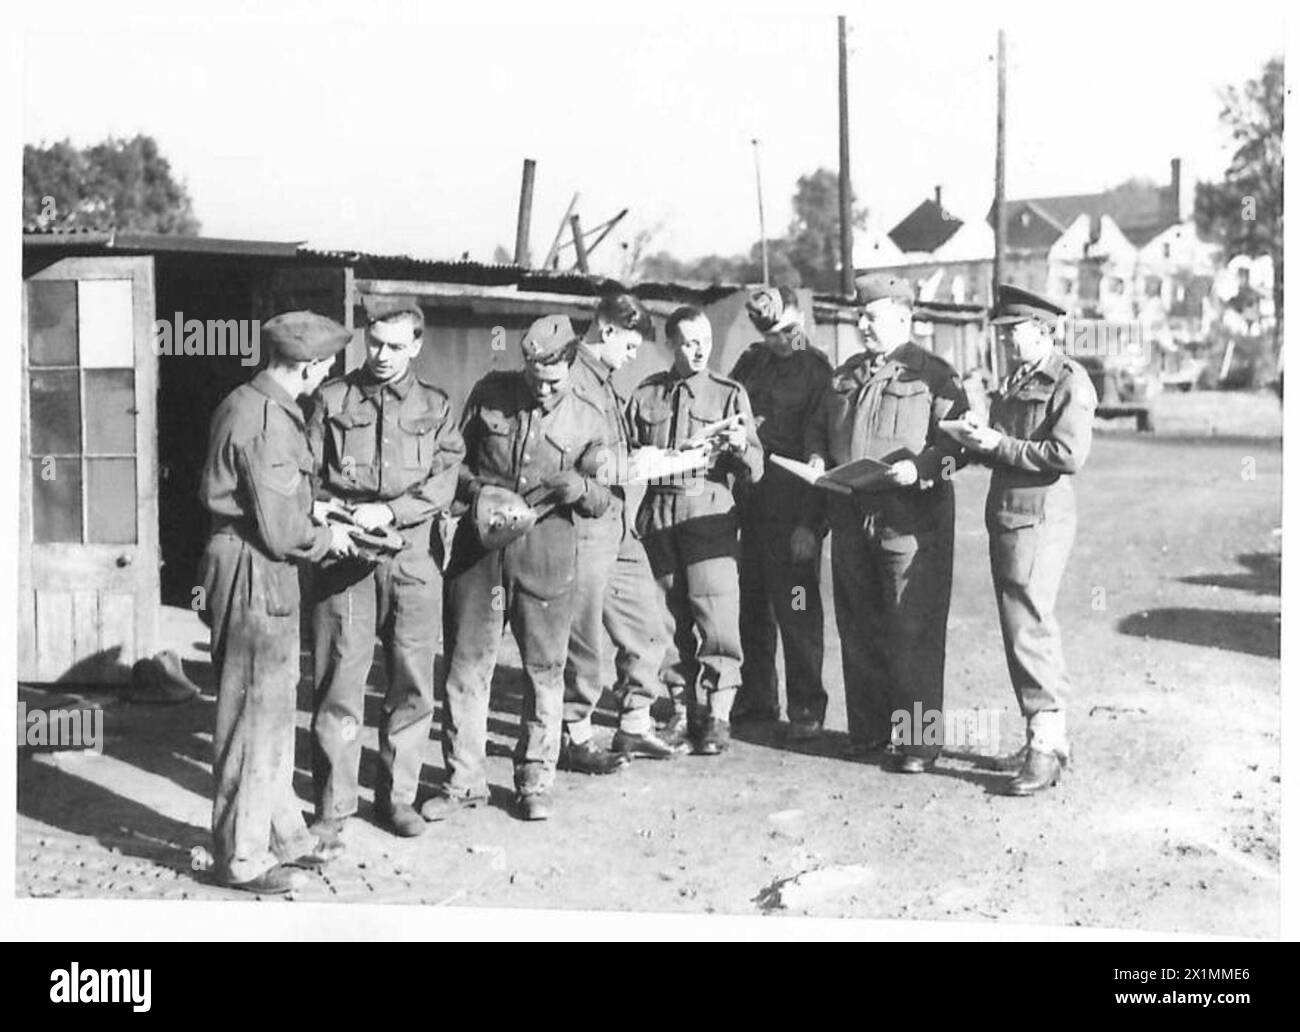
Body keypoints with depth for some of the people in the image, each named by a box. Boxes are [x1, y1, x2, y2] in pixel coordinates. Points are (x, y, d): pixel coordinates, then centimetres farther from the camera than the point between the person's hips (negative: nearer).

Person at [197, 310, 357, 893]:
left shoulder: (245, 403, 10)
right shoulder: (269, 423, -21)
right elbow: (281, 531, -21)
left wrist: (319, 519, 14)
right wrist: (328, 538, -4)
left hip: (240, 562, 10)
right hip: (256, 575, -10)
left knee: (272, 711, 19)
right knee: (257, 717, 0)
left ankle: (283, 834, 31)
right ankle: (241, 857, 12)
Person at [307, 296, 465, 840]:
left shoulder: (435, 407, 10)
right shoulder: (333, 399, 9)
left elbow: (443, 481, -1)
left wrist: (390, 511, -16)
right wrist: (318, 503, -14)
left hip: (413, 555, 1)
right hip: (345, 555, -1)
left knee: (413, 682, 5)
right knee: (339, 679, -2)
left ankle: (398, 796, 19)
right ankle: (333, 806, 8)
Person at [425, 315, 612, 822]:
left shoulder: (587, 418, 2)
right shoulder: (489, 393, 2)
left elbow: (601, 502, 4)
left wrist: (579, 487, -18)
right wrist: (477, 490, -9)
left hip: (547, 556, 0)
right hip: (478, 547, 1)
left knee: (545, 670, 5)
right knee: (465, 663, 3)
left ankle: (535, 781, 19)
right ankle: (464, 779, 15)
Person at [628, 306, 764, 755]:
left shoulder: (730, 394, 6)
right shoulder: (646, 394, 12)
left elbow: (753, 470, -1)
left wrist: (740, 447, -21)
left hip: (710, 513, -2)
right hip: (659, 513, 3)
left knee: (716, 617, -9)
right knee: (670, 619, 6)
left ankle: (718, 717, -2)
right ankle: (683, 709, 17)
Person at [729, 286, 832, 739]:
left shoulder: (818, 371, -7)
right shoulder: (752, 363, 12)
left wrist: (810, 522, -17)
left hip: (791, 504, -6)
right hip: (747, 499, 6)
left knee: (796, 608, -4)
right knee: (752, 604, 13)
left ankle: (806, 706, 6)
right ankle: (757, 697, 26)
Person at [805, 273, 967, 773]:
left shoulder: (933, 375, -1)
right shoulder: (845, 376, 17)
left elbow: (958, 441, -7)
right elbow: (818, 428, 27)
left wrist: (920, 468, -22)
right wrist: (816, 460, 6)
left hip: (911, 520, -6)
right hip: (850, 518, 6)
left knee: (912, 631, -4)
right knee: (857, 627, 10)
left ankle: (920, 737, 3)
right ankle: (867, 730, 21)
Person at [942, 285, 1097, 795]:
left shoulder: (1069, 381, -9)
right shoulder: (1012, 382, 18)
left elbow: (1068, 455, -19)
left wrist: (999, 444, -17)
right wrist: (978, 443, 2)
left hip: (1039, 520, -9)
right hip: (1004, 518, 9)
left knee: (1028, 631, -10)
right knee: (1029, 629, 12)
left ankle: (1046, 744, -3)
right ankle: (1047, 736, 20)